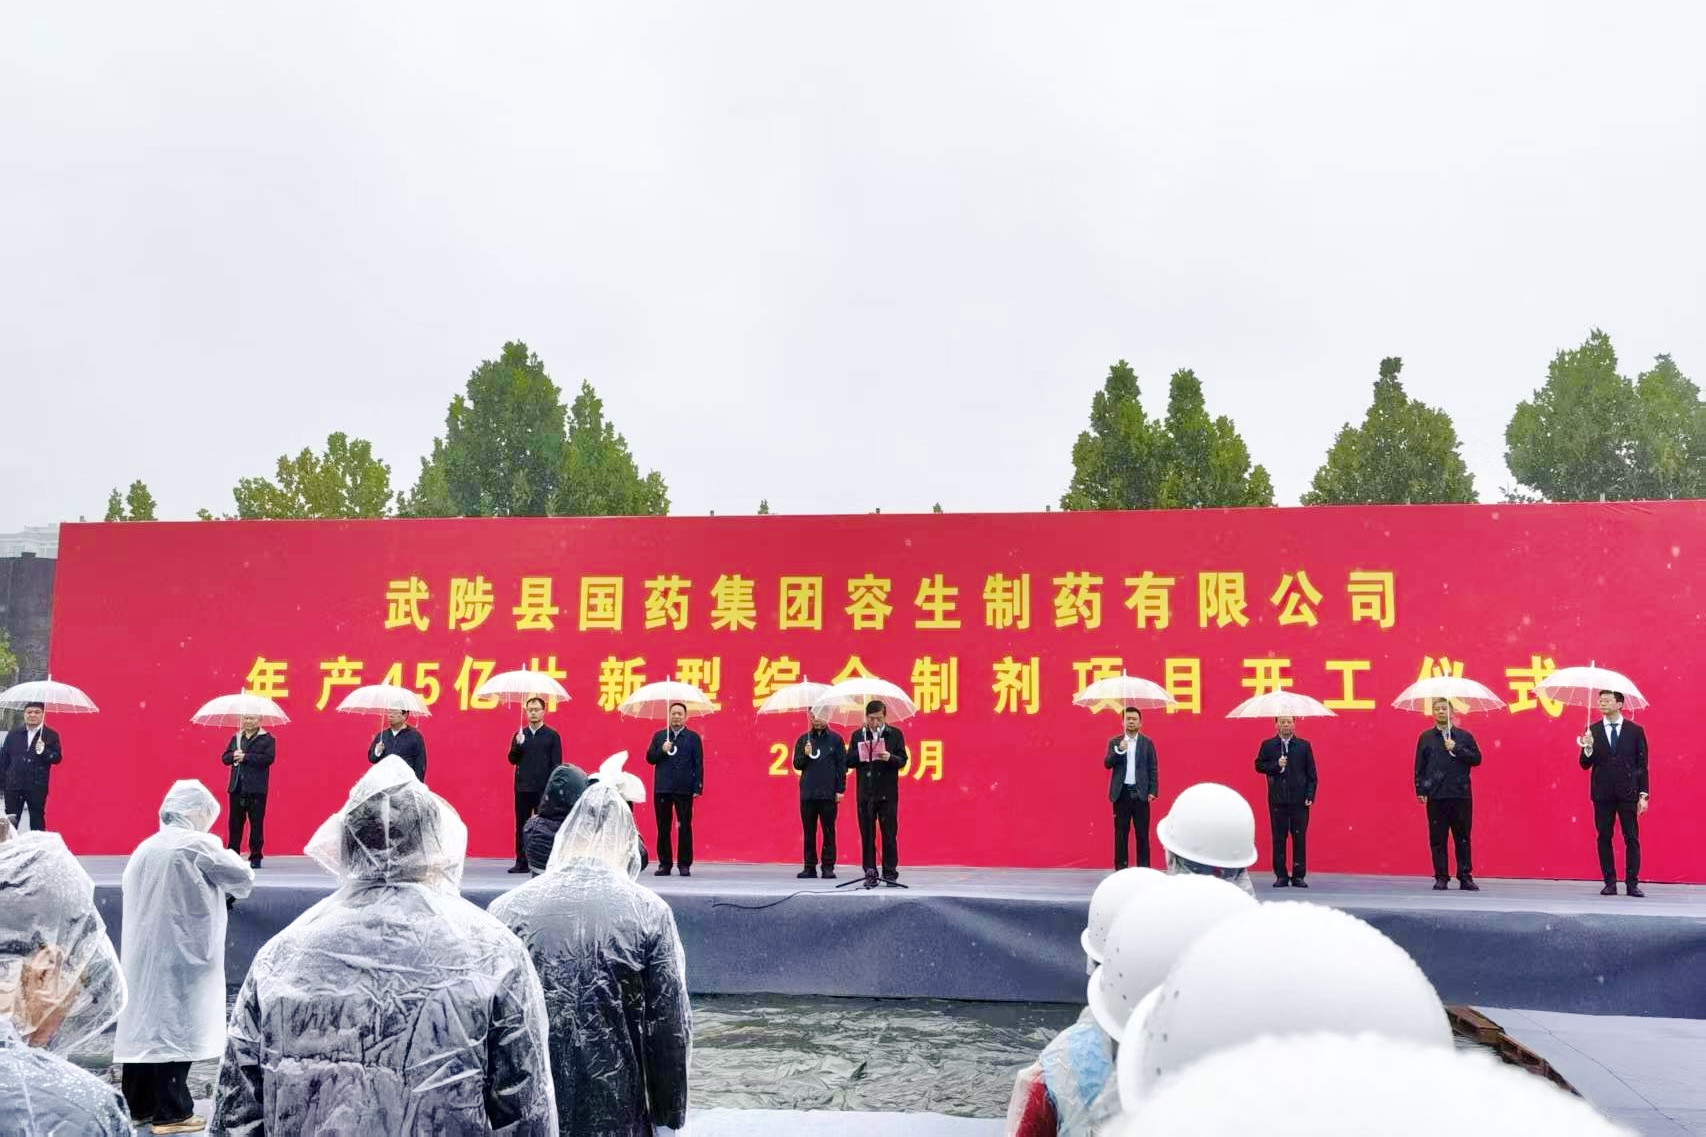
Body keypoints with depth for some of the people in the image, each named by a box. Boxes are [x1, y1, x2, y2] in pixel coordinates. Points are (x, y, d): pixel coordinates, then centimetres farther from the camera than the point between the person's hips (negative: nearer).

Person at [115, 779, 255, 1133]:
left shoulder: (145, 848, 9)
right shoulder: (197, 845, -11)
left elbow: (132, 894, 14)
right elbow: (244, 878, -4)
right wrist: (225, 856, 17)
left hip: (140, 955, 7)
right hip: (180, 956, -7)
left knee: (143, 1023, 12)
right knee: (175, 1027, -2)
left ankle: (137, 1106, 21)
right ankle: (171, 1112, 2)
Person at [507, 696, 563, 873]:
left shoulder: (552, 736, 1)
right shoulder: (520, 735, 11)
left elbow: (556, 764, -1)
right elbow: (512, 760, 6)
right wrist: (518, 744, -12)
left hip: (544, 789, -3)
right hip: (522, 788, 3)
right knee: (521, 826, 5)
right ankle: (521, 862, 10)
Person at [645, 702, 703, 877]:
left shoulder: (693, 737, 6)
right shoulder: (659, 736, 12)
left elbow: (698, 764, 2)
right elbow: (650, 758, 10)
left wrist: (698, 787, -5)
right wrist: (662, 750, -9)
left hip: (684, 790, -2)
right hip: (662, 788, 2)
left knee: (685, 827, -1)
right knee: (663, 828, 4)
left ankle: (684, 864, 5)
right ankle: (664, 864, 11)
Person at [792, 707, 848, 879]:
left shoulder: (835, 739, 3)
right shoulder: (803, 740, 10)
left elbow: (842, 765, 2)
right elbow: (797, 764, 10)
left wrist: (840, 789, -3)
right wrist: (805, 755, -10)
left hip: (828, 794, -2)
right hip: (807, 793, 2)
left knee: (829, 831, 0)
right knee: (809, 832, 5)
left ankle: (828, 867, 5)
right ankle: (810, 867, 12)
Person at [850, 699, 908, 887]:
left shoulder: (895, 734, 3)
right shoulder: (858, 736, 7)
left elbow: (903, 759, -1)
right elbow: (849, 761, 6)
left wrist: (890, 758, -20)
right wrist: (859, 755, -13)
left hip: (888, 794, -1)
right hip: (865, 793, 2)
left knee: (889, 834, 2)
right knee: (867, 835, 4)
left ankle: (890, 872, 11)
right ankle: (870, 873, 10)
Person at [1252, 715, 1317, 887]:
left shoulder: (1304, 745, 5)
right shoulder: (1268, 745, 5)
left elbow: (1311, 774, 4)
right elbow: (1259, 765, 3)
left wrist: (1310, 796, -4)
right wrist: (1276, 766, -13)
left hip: (1299, 800, 0)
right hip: (1277, 800, 0)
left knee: (1300, 838, 2)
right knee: (1279, 838, 3)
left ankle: (1298, 876, 9)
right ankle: (1281, 876, 10)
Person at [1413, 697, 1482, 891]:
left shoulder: (1464, 736, 8)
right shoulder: (1426, 737, 7)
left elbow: (1476, 759, 2)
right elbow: (1419, 766, 6)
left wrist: (1457, 749, -9)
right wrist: (1420, 790, -2)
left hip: (1461, 795, 0)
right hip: (1436, 796, 0)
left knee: (1463, 838, 3)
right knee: (1437, 839, 2)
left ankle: (1465, 877, 10)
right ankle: (1441, 878, 8)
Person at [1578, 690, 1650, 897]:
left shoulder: (1635, 731, 3)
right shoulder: (1592, 731, 5)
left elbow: (1642, 765, 4)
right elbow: (1585, 765, 4)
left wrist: (1643, 794, -2)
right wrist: (1588, 749, -17)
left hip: (1628, 794, -1)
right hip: (1602, 794, 1)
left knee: (1632, 839, 0)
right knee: (1604, 838, 3)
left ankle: (1632, 883, 5)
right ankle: (1610, 883, 9)